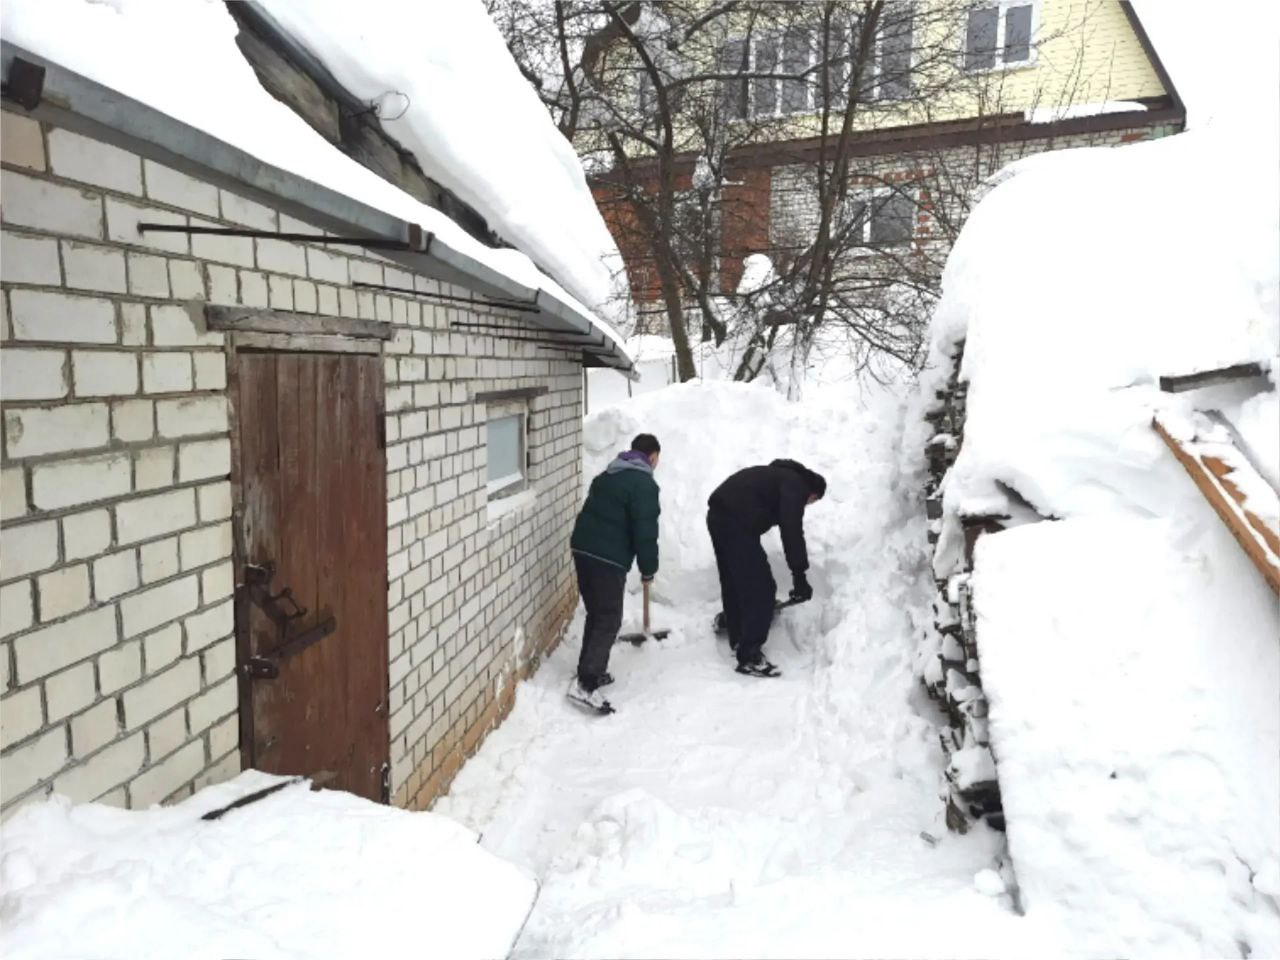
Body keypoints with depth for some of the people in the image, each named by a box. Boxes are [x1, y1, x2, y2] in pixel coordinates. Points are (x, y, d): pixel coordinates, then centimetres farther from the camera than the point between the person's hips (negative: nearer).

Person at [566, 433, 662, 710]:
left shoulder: (608, 475, 17)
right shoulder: (644, 484, -10)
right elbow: (645, 532, -13)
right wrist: (648, 568, -1)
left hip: (583, 548, 9)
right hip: (608, 558, -9)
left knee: (596, 614, 19)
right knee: (608, 621, -4)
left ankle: (592, 672, 25)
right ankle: (585, 683, -11)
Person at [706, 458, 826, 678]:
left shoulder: (780, 476, 28)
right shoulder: (795, 485, -1)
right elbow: (792, 531, -14)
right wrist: (800, 575, -14)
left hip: (718, 515, 10)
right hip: (736, 522, -10)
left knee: (733, 584, 22)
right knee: (761, 589, -4)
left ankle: (739, 641, 36)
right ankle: (749, 656, -2)